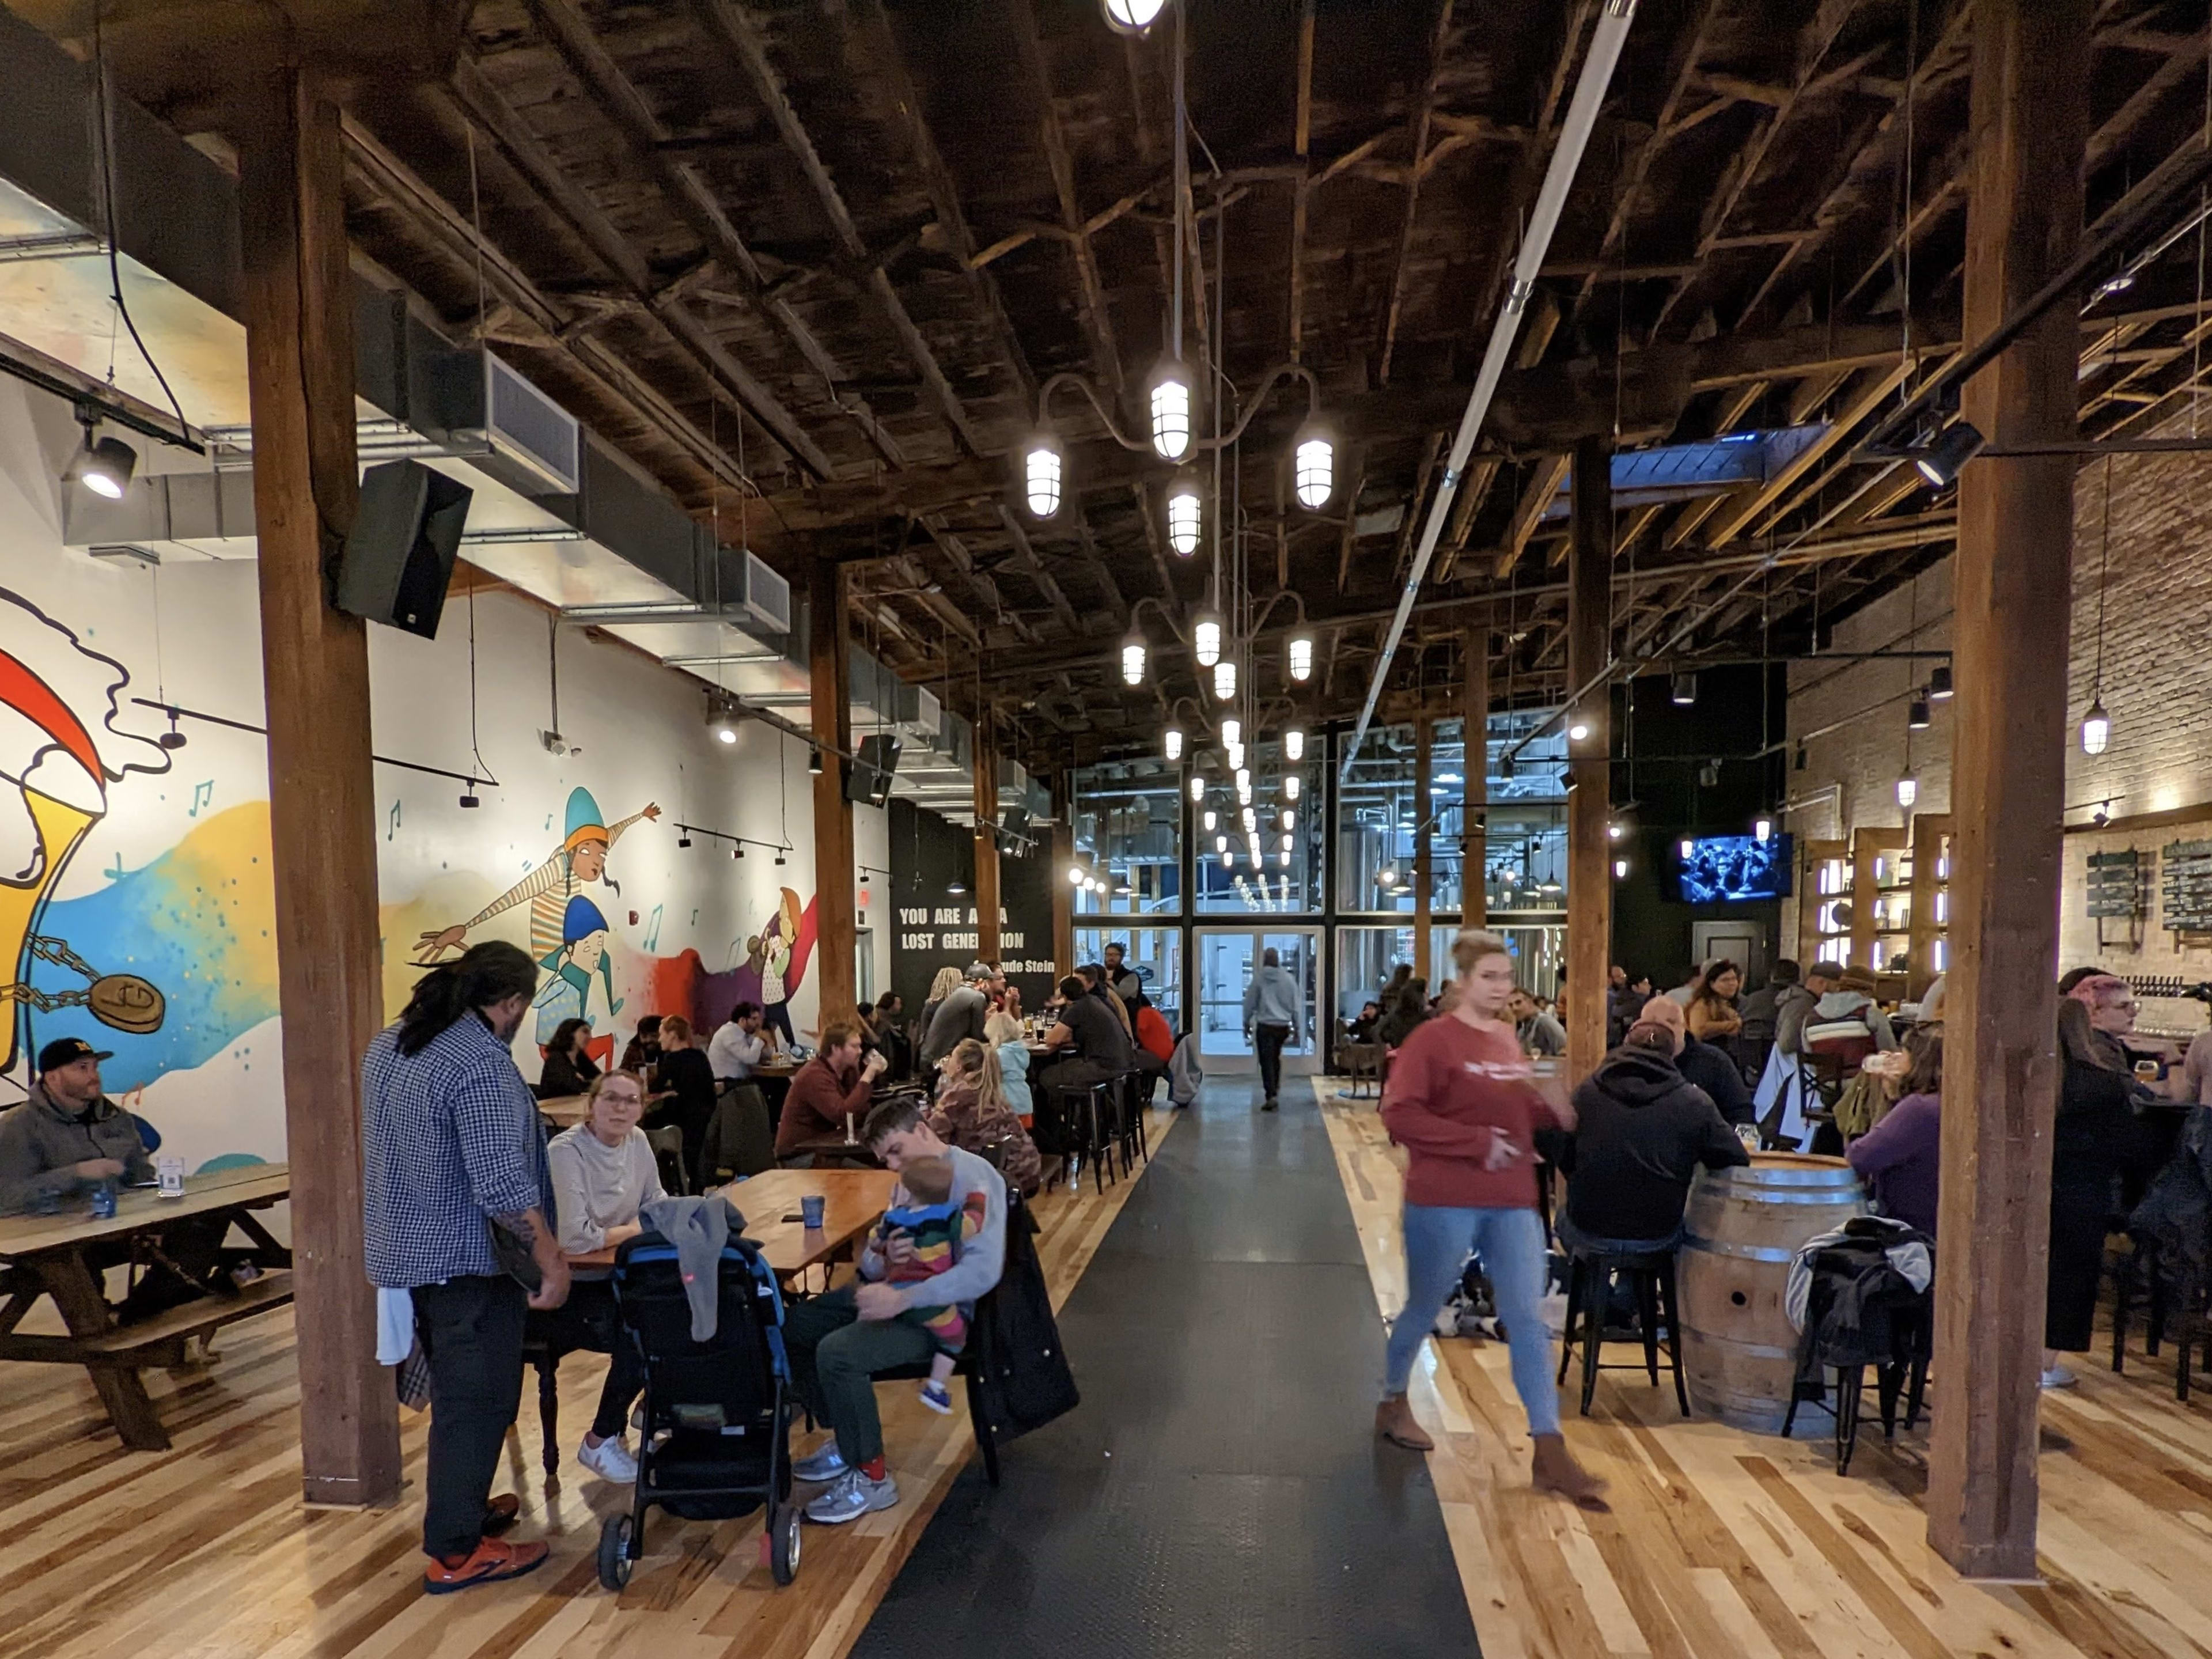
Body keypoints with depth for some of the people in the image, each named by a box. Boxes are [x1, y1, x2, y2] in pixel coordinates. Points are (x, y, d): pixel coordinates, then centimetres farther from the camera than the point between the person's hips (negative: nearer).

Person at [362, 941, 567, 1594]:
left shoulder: (386, 1045, 6)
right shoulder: (482, 1063, -24)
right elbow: (501, 1185, -27)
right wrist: (551, 1258, -20)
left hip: (407, 1248, 9)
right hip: (466, 1258, -9)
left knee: (454, 1390, 23)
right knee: (478, 1400, 3)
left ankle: (458, 1508, 37)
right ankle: (456, 1552, 11)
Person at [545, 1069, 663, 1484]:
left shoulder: (637, 1141, 1)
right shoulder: (566, 1151, -22)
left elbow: (656, 1201, 14)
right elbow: (574, 1238, -30)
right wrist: (634, 1229, -15)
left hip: (617, 1275, 7)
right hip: (571, 1283, -7)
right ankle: (600, 1442, -1)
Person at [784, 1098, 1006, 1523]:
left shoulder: (973, 1178, -19)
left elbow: (983, 1271, -30)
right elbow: (869, 1257, 12)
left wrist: (901, 1299, -34)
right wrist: (882, 1261, -14)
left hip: (945, 1310, -9)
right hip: (897, 1291, 10)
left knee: (836, 1353, -26)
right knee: (790, 1326, 5)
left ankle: (872, 1479, -7)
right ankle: (847, 1438, 20)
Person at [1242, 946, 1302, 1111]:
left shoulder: (1258, 978, -7)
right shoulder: (1289, 979, 0)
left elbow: (1250, 1003, 0)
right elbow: (1296, 1006, 5)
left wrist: (1247, 1023, 13)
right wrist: (1297, 1028, 14)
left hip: (1265, 1027, -3)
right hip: (1283, 1027, 3)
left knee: (1267, 1062, -3)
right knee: (1275, 1059, 22)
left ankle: (1270, 1096, -14)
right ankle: (1274, 1090, 31)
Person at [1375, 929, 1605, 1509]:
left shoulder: (1509, 1040, 9)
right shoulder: (1432, 1040, -13)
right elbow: (1399, 1115, -21)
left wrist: (1549, 1107, -1)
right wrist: (1479, 1143, -22)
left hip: (1513, 1200, 6)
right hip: (1444, 1200, -6)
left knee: (1528, 1320, 4)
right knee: (1424, 1307, 13)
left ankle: (1550, 1453, 9)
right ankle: (1393, 1403, 37)